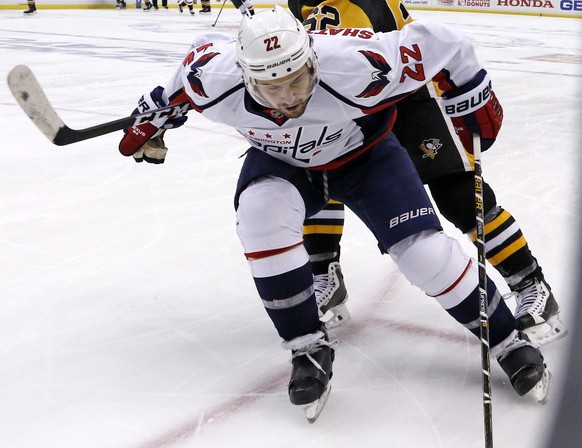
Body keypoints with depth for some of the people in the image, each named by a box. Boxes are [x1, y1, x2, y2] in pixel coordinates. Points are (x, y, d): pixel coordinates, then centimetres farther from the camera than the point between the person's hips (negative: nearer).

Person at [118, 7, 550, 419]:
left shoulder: (356, 67, -41)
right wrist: (153, 119, 6)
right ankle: (309, 347, -11)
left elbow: (439, 44, -27)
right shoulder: (215, 78, -31)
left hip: (364, 151, -2)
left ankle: (507, 342, 10)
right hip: (280, 160, 2)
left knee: (422, 247, -14)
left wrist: (476, 102, -11)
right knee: (261, 215, -29)